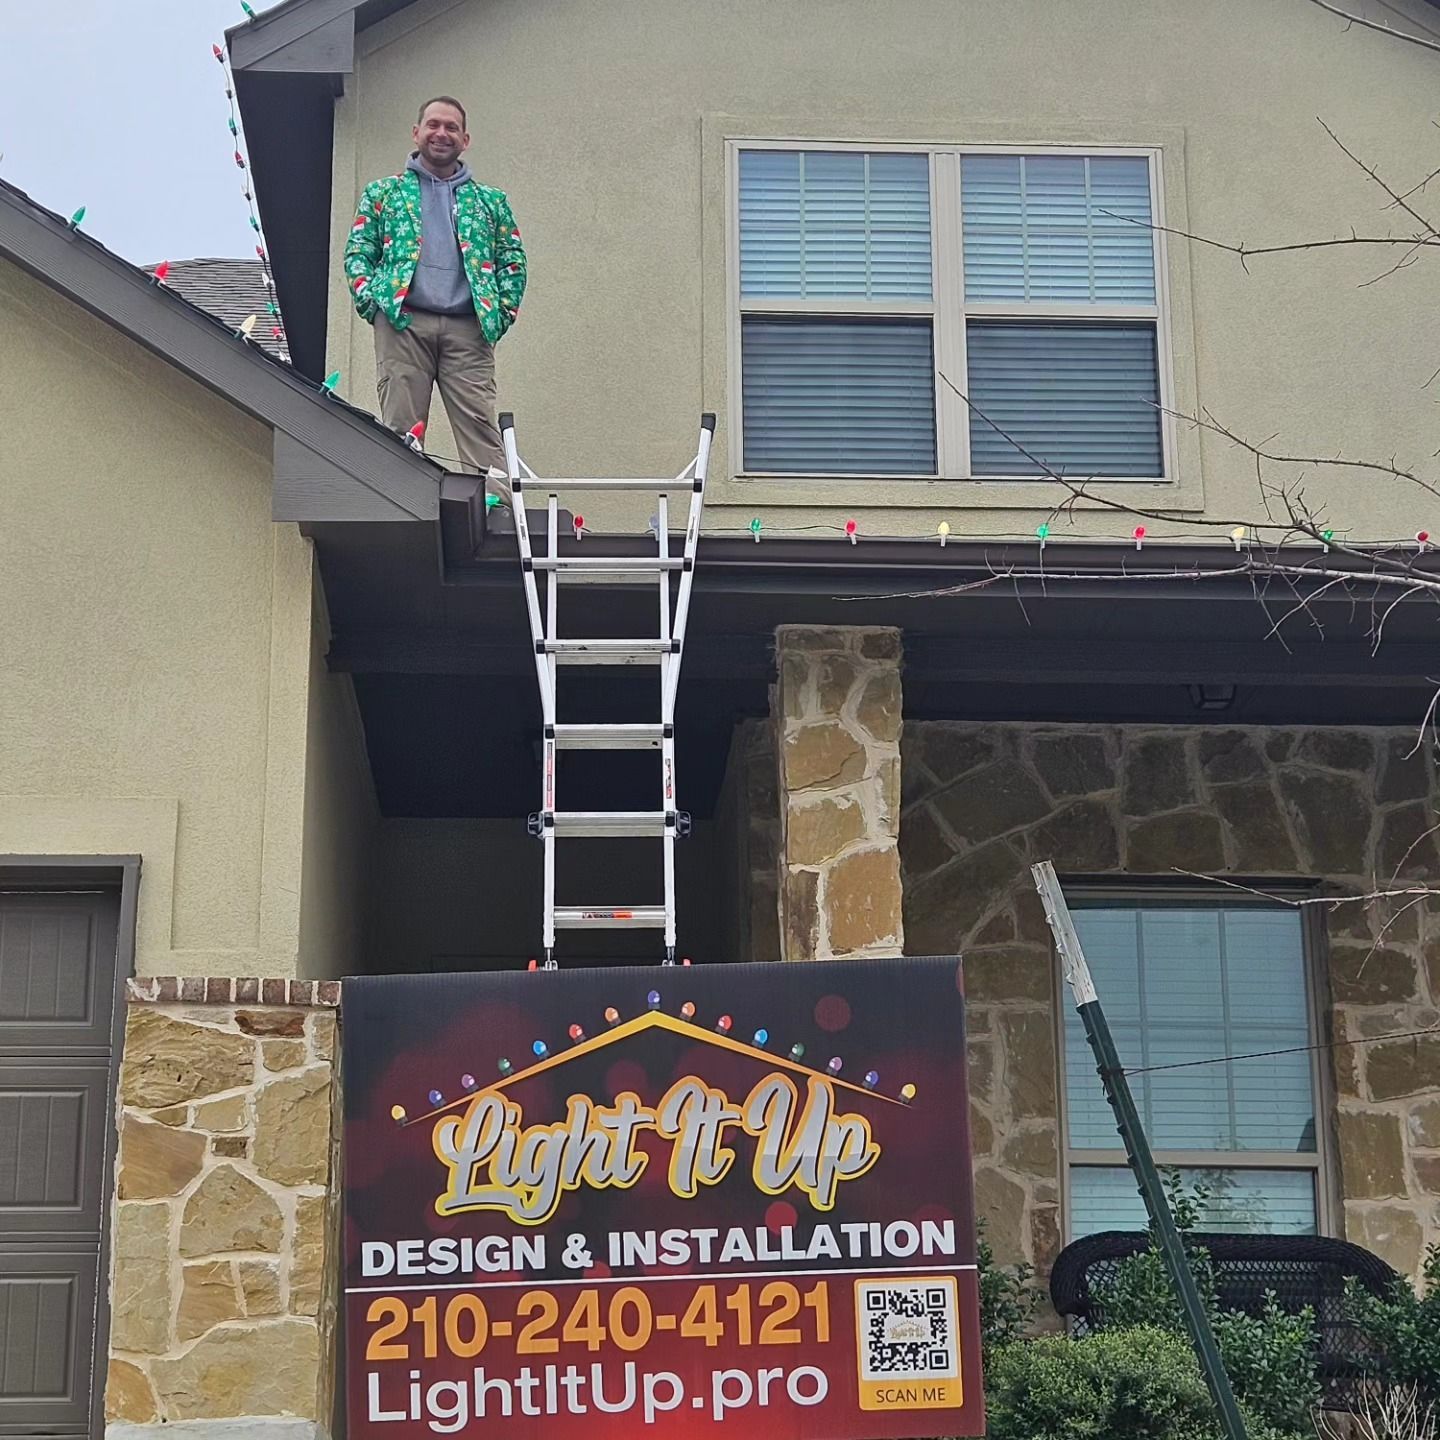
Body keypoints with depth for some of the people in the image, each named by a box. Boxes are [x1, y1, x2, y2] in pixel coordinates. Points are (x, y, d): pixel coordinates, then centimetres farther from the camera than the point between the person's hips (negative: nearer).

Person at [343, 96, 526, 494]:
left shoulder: (489, 201, 21)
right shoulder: (383, 193, 19)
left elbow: (513, 262, 18)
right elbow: (357, 252, 14)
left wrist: (501, 314, 4)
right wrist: (370, 301, -3)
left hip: (468, 329, 1)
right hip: (402, 323, 0)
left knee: (481, 429, -10)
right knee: (400, 431, -5)